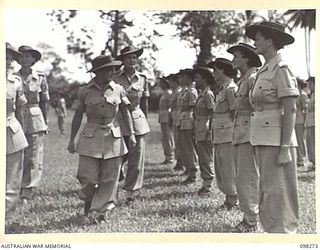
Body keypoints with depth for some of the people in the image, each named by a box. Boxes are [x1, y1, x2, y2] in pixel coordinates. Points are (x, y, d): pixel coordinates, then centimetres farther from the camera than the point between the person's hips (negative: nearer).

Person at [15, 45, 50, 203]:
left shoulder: (40, 77, 4)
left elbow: (44, 101, 10)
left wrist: (45, 122, 8)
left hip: (36, 120, 1)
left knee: (33, 158, 0)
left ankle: (26, 193, 8)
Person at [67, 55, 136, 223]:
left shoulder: (118, 90, 2)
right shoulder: (85, 91, -1)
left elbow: (125, 113, 10)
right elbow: (77, 116, 5)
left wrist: (131, 133, 0)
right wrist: (71, 141, 5)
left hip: (114, 137, 2)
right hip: (91, 138, -2)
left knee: (110, 178, 2)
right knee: (88, 177, -4)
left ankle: (99, 211, 16)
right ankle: (88, 201, 27)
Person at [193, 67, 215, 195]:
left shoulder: (208, 94, -12)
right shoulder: (201, 94, 16)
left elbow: (212, 114, -16)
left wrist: (209, 132, -19)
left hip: (205, 133, -9)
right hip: (200, 133, 9)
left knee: (206, 160, -4)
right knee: (203, 159, 13)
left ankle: (207, 186, 3)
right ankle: (205, 184, 20)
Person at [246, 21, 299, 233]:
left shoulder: (281, 69, -9)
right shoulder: (264, 71, 16)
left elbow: (290, 110, -15)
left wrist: (285, 148, -19)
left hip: (276, 141, -9)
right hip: (262, 140, 9)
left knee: (277, 194, -5)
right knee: (268, 194, 13)